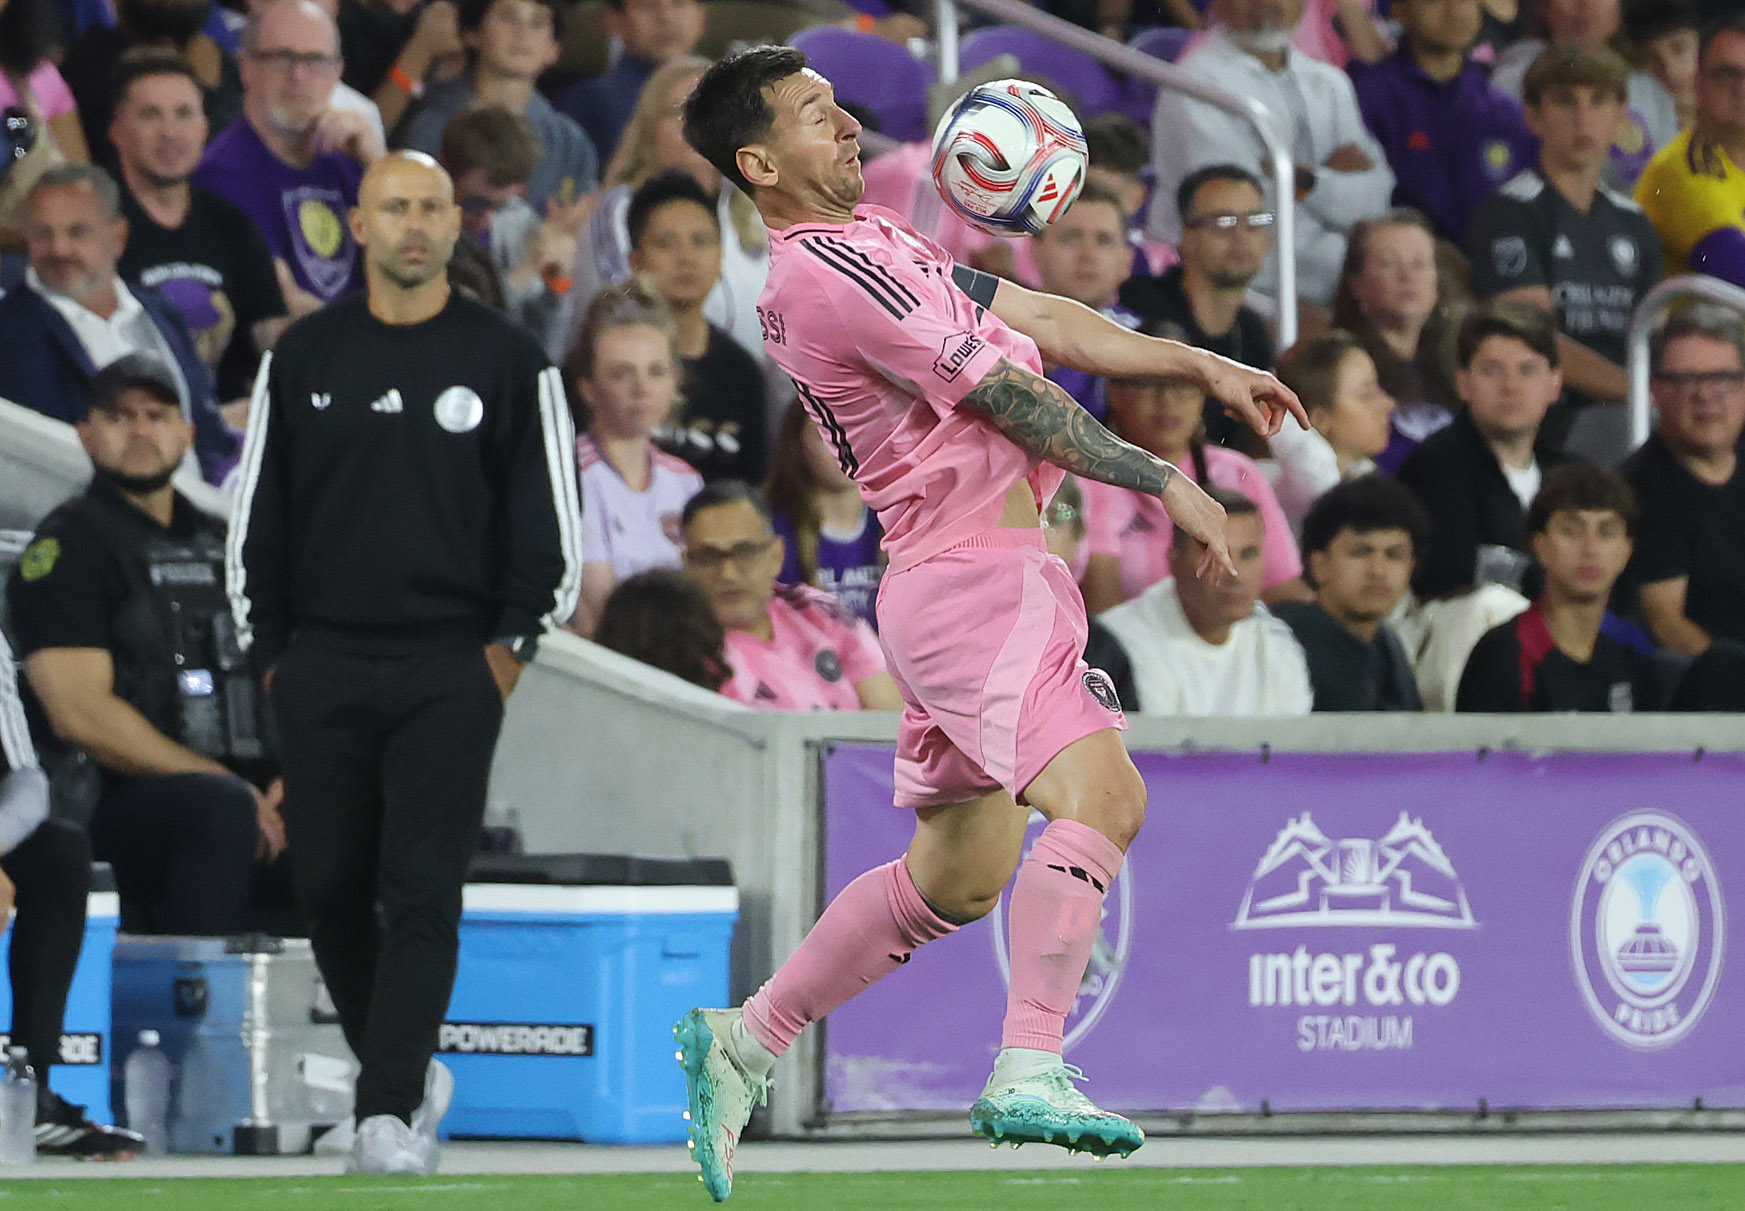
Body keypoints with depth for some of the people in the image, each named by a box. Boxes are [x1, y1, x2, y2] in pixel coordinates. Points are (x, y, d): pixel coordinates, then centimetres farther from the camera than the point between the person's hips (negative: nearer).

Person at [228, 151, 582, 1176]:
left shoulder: (508, 360, 3)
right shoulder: (304, 357, 8)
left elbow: (553, 521, 6)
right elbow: (256, 516, 13)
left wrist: (510, 647, -2)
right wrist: (272, 656, 8)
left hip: (451, 673, -3)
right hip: (323, 669, 3)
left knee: (423, 890, -11)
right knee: (332, 889, 3)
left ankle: (390, 1116, -13)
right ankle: (412, 1072, 22)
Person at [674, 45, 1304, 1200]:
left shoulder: (874, 240, 18)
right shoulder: (828, 269, -14)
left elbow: (1044, 320, 20)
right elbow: (1011, 398, -13)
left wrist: (1205, 367, 16)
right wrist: (1166, 481, -6)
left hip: (958, 584, 10)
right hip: (973, 575, -10)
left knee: (956, 876, 15)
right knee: (1101, 795, -23)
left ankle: (744, 1041, 22)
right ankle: (1029, 1074, -31)